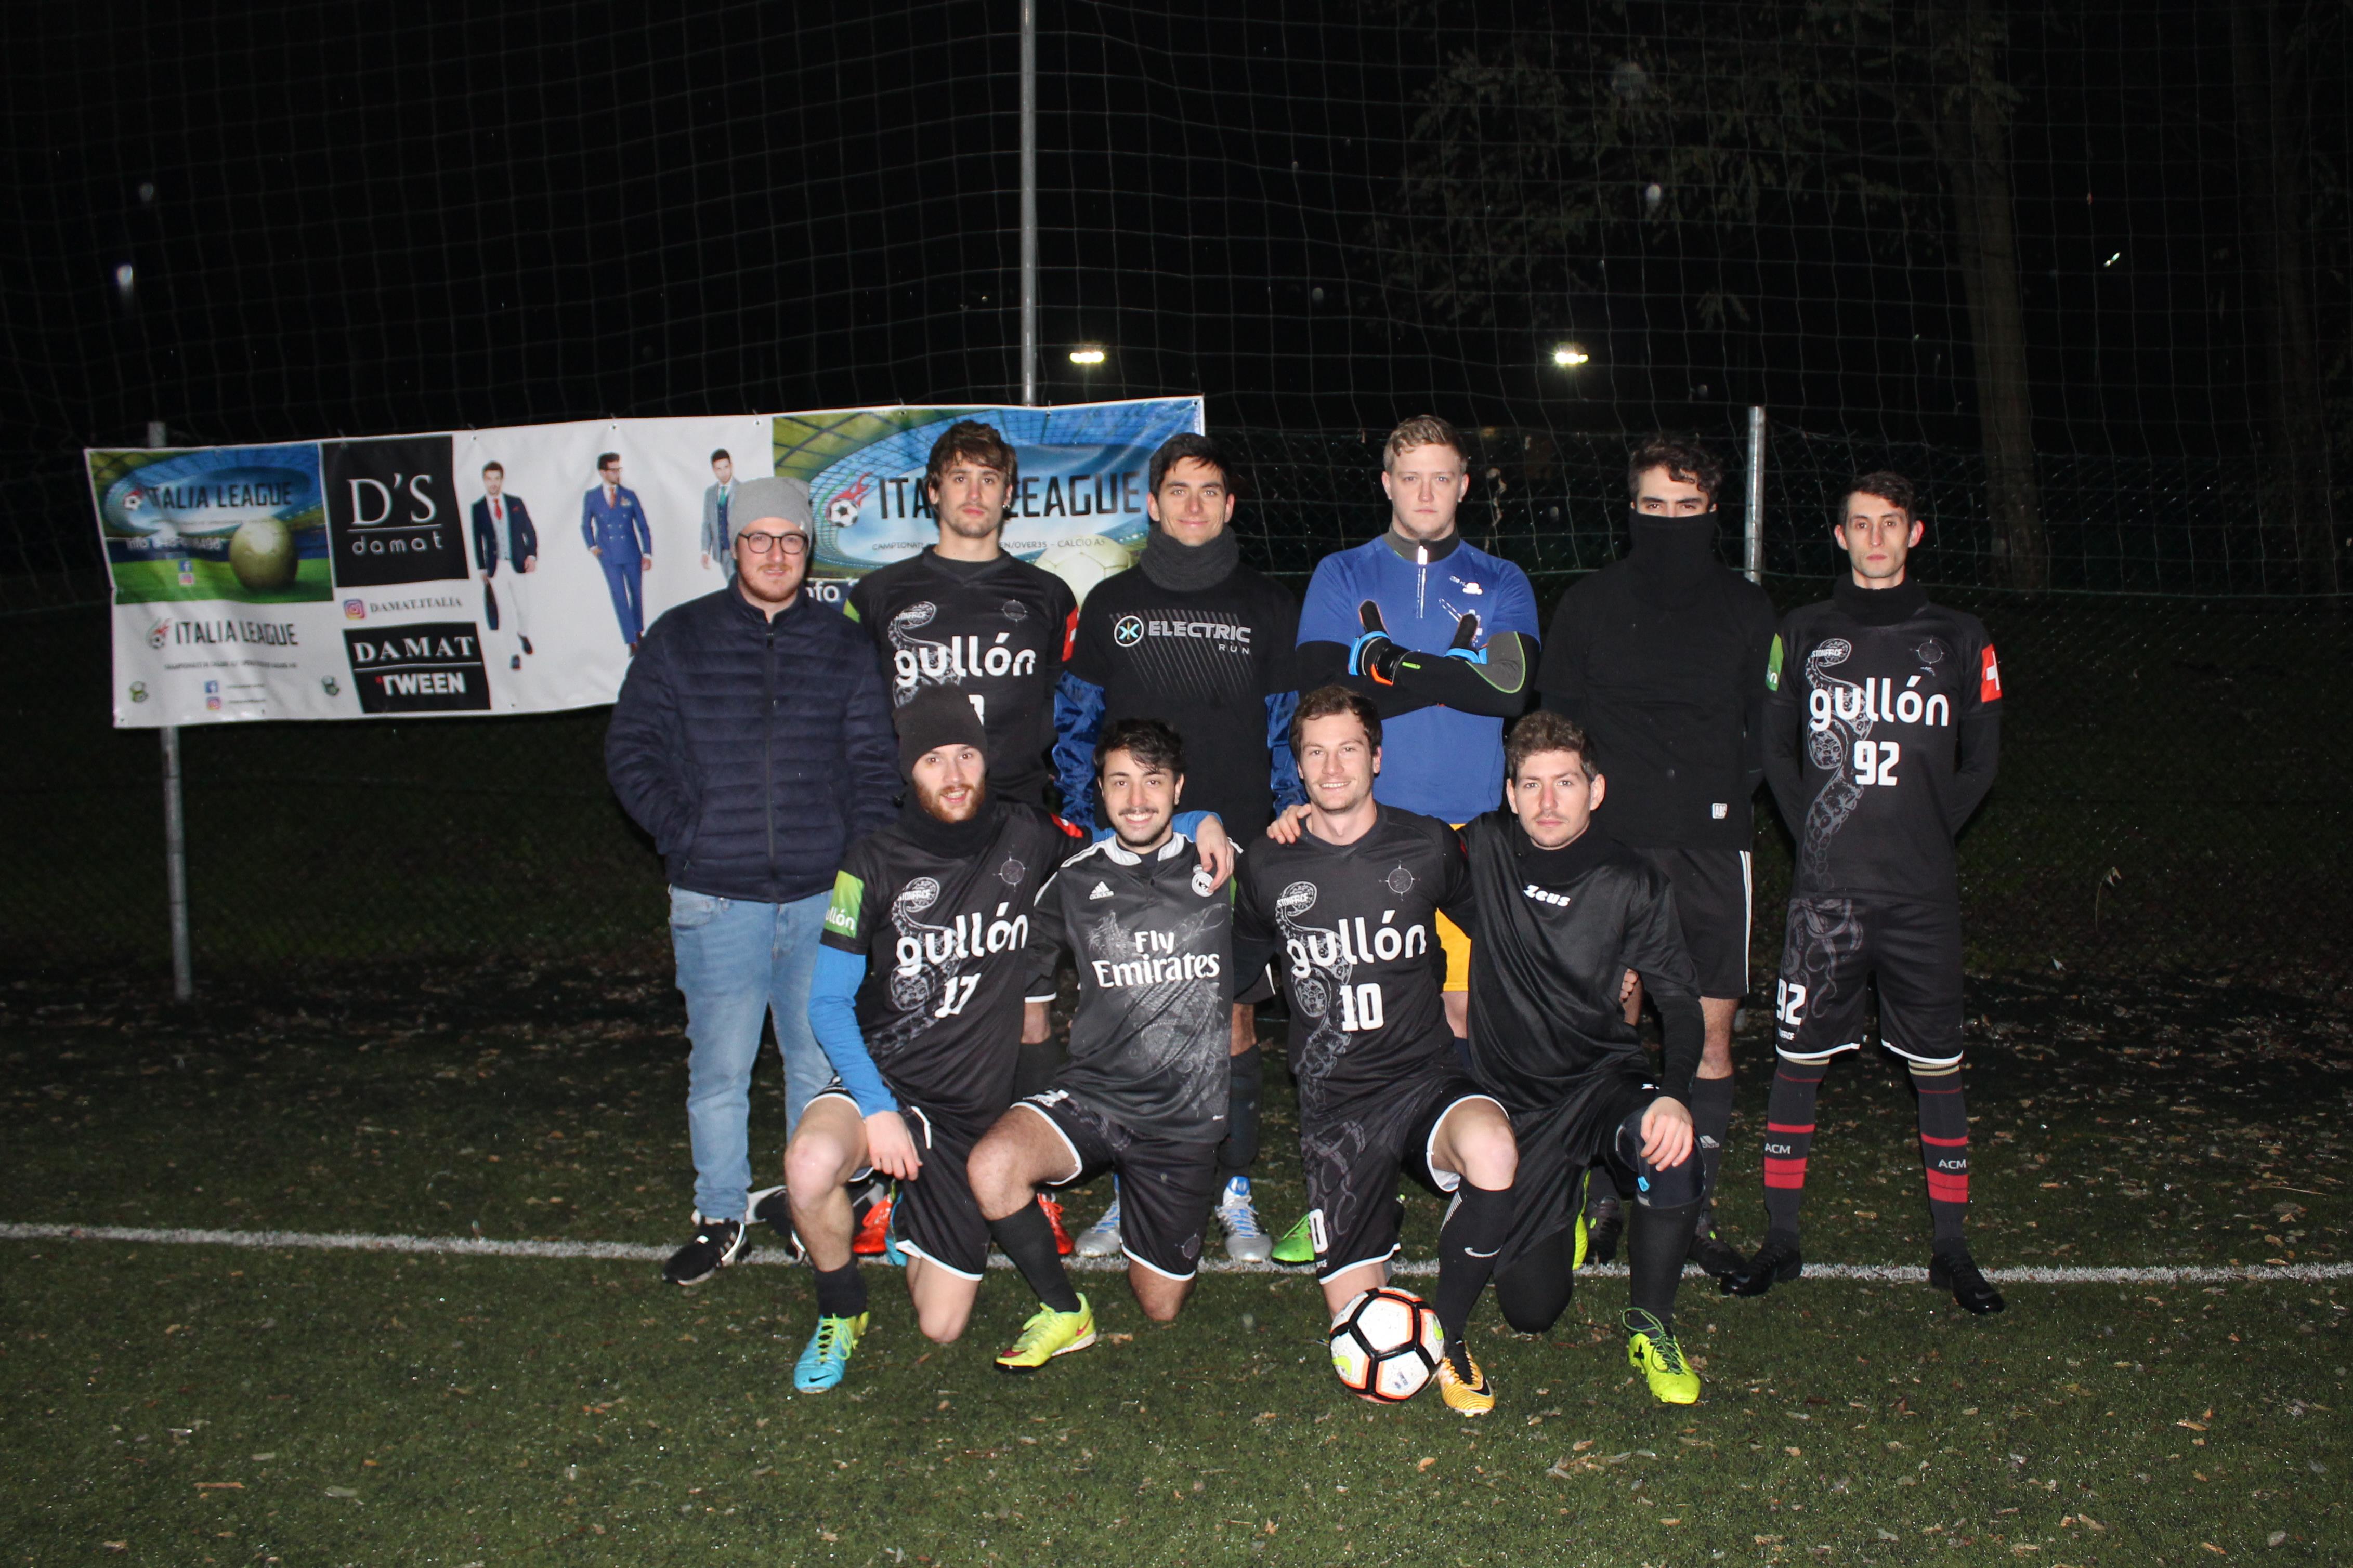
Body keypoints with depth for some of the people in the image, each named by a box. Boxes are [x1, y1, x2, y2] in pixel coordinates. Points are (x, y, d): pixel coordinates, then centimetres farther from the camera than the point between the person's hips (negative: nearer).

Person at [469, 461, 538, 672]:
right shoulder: (478, 509, 3)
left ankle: (524, 634, 33)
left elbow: (530, 532, 9)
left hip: (518, 563, 1)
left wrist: (532, 555, -5)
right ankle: (516, 652, 3)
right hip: (495, 566, -1)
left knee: (521, 606, 2)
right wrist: (482, 568, -2)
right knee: (506, 610, -3)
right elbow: (477, 540, 3)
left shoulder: (516, 503, 7)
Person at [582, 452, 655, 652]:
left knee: (637, 594, 12)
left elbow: (643, 526, 4)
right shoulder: (591, 497, 1)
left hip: (632, 555, 1)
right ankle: (632, 643, -3)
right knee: (619, 598, -5)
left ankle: (639, 631, 34)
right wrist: (592, 547, 3)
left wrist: (647, 554, -1)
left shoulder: (629, 495, 1)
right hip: (609, 558, -1)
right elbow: (586, 525, 15)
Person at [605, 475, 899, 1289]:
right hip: (717, 897, -1)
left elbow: (874, 763, 10)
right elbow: (632, 749, 5)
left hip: (823, 894, 1)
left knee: (821, 1061, 8)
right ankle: (721, 1216, 16)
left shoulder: (841, 646, 9)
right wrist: (684, 837, -5)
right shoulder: (680, 638, 6)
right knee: (720, 1065, 2)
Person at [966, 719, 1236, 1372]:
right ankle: (1065, 1313, -8)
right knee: (992, 1165, -32)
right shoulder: (1074, 882, 4)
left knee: (1160, 1307, 9)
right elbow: (1028, 979, 16)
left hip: (1186, 1113, 0)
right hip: (1092, 1093, 1)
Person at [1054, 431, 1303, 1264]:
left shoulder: (1268, 604, 8)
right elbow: (1075, 721, 13)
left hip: (1235, 844, -1)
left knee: (1233, 1018, 3)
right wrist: (1082, 820, 2)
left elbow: (1290, 726, 10)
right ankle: (1129, 1192, 15)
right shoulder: (1110, 603, 10)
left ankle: (1236, 1194, 14)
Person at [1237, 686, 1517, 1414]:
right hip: (1334, 1101, 1)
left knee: (1491, 1153, -37)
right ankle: (1376, 1213, 32)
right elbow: (1238, 967, 22)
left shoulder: (1428, 846, -1)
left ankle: (1448, 1335, -10)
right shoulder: (1267, 870, 1)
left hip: (1425, 1076, -1)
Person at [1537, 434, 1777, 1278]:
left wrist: (1732, 796, -3)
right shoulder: (1589, 604, 6)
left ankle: (1695, 1209, 13)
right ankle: (1601, 1199, 15)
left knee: (1711, 1029, 2)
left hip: (1711, 844, 1)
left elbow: (1767, 725, 11)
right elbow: (1556, 723, 8)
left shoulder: (1746, 607, 8)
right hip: (1612, 840, -1)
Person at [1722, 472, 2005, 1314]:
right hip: (1825, 889, 0)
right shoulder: (1803, 634, 6)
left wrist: (1923, 836, 4)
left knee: (1938, 1067, 4)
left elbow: (1979, 760, 11)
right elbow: (1774, 748, 11)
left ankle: (1951, 1247, 16)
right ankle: (1780, 1238, 13)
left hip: (1924, 895, 0)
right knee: (1797, 1059, 2)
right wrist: (1819, 835, 4)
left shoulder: (1958, 639, 6)